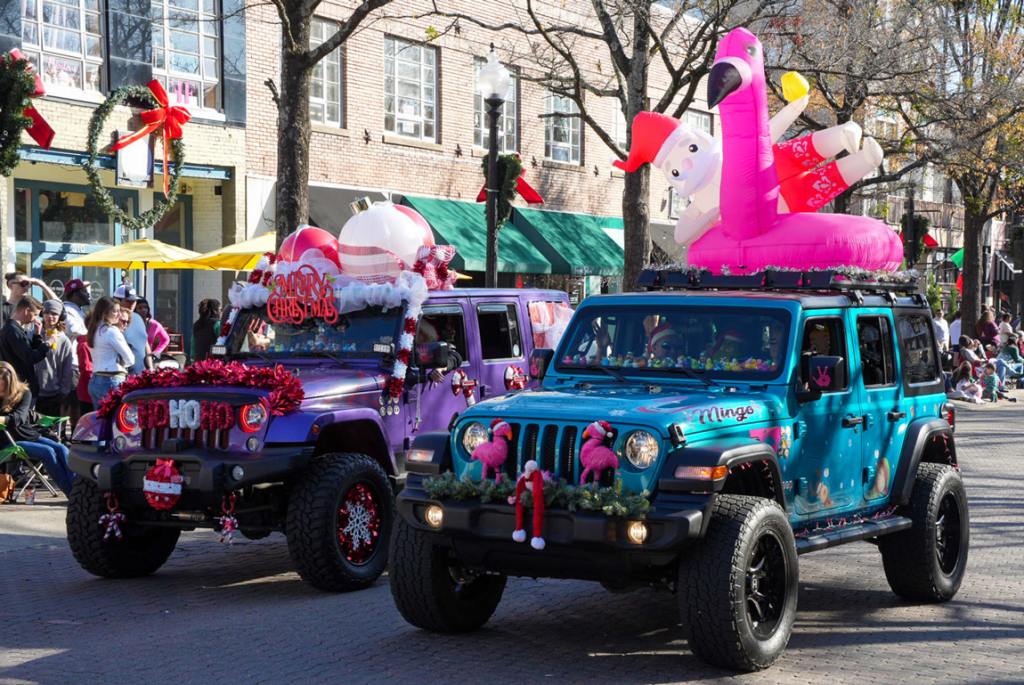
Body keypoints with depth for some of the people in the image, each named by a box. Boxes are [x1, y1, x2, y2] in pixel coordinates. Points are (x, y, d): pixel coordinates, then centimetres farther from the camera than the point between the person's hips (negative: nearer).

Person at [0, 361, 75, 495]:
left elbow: (19, 417, -17)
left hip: (31, 436, 4)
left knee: (61, 449, -19)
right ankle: (72, 493, -29)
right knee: (47, 452, -25)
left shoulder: (24, 393, 1)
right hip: (12, 442, -4)